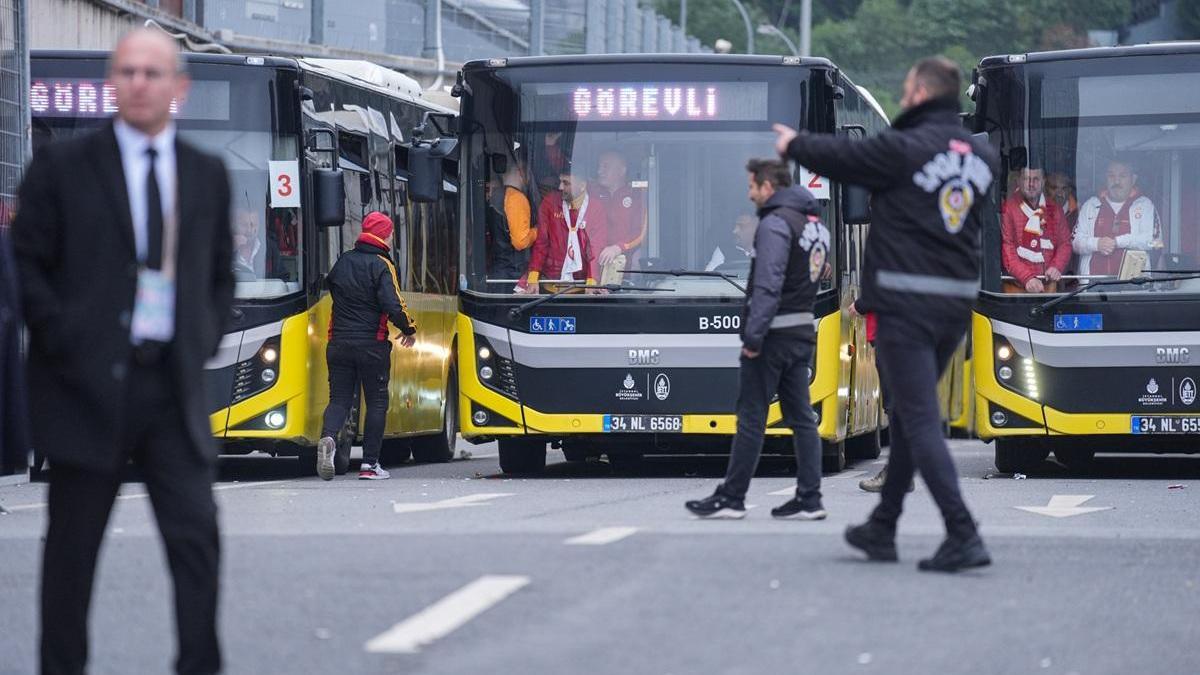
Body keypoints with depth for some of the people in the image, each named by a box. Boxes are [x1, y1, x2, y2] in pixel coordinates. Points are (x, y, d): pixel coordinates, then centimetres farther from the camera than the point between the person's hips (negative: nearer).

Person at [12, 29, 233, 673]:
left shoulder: (208, 175, 11)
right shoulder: (62, 166, 0)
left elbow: (221, 274, 19)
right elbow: (25, 264, -1)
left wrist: (204, 342, 5)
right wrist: (66, 341, -10)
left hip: (174, 384, 2)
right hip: (87, 384, -2)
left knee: (197, 536, -6)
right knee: (72, 547, 4)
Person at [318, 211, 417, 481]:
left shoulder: (343, 261, 8)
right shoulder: (381, 266, -10)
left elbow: (331, 286, 22)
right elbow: (393, 305, -17)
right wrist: (409, 330, -2)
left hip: (339, 343, 4)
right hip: (371, 345, -4)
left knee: (339, 399, 7)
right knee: (376, 402, 7)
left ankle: (328, 437, -24)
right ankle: (369, 464, 5)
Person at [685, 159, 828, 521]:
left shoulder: (775, 224, -14)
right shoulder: (816, 224, 15)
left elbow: (768, 286, -22)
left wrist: (753, 335, -22)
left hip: (773, 334, -9)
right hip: (803, 332, 9)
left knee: (751, 417, -3)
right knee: (801, 417, 8)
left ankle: (731, 498, 1)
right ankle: (809, 498, 5)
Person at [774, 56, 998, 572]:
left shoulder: (904, 149, -11)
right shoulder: (981, 156, 9)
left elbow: (841, 157, 3)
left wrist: (793, 144, 24)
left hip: (906, 304, -7)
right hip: (957, 303, 7)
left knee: (920, 422, -7)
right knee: (908, 416, 19)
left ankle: (963, 537, -17)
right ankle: (882, 529, 28)